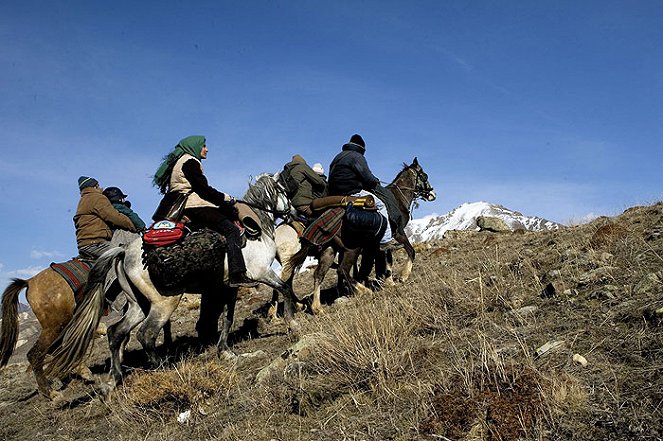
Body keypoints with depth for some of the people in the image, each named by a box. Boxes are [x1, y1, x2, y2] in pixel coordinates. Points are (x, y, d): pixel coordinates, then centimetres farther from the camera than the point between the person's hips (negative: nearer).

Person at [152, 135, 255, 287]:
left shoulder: (178, 162, 27)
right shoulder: (190, 161, -4)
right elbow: (203, 189, -12)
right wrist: (225, 198, -2)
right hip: (194, 206, -11)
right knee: (231, 229, -17)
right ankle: (237, 276, -30)